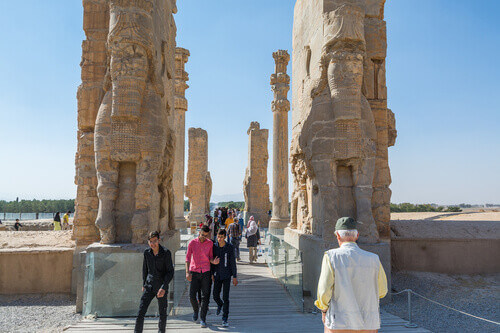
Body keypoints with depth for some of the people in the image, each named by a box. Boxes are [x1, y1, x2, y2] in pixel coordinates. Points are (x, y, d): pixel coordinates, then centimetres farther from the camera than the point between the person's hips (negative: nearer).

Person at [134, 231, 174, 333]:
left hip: (161, 288, -2)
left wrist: (164, 287, -22)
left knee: (162, 313, 10)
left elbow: (170, 272, -12)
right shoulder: (147, 253, -1)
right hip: (149, 287, 3)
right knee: (141, 312, -6)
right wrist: (144, 284, 20)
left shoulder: (166, 253, -13)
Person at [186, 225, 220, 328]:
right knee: (192, 295, -4)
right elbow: (187, 258, 0)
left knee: (205, 296, -2)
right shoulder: (192, 243, 0)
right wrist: (187, 272, -9)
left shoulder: (210, 243, 2)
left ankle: (203, 319, 7)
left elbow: (210, 257, 8)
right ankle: (196, 309, 27)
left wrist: (213, 262, -15)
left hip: (206, 272, 0)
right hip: (194, 272, 0)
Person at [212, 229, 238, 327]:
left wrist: (235, 277, -6)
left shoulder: (230, 247, -9)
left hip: (227, 276, -3)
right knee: (215, 296, 8)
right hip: (217, 275, 3)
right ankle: (220, 305, 43)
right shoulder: (214, 247, -2)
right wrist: (212, 274, 7)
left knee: (225, 298, -5)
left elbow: (233, 262, -6)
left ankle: (225, 319, 3)